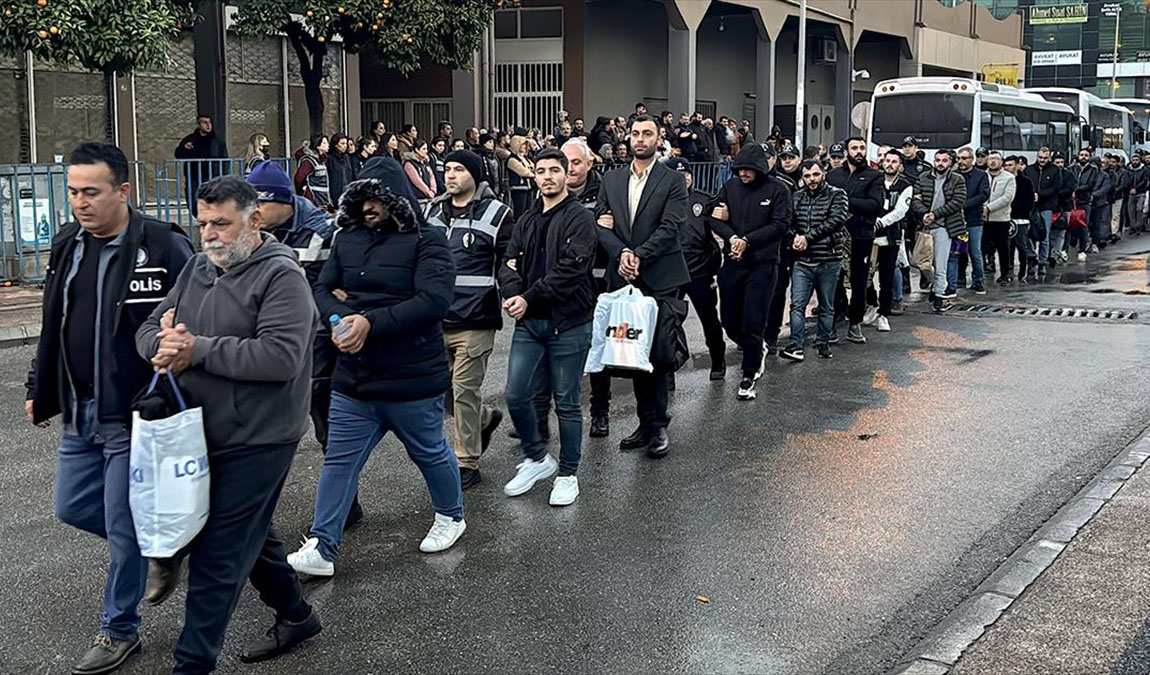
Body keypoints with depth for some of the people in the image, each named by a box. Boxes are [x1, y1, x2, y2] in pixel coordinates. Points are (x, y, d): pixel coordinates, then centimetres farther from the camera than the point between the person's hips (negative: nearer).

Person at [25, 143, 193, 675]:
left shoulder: (165, 247, -16)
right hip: (79, 411, 8)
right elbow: (52, 327, 17)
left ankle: (119, 631, 20)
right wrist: (39, 389, 18)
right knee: (72, 508, 17)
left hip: (136, 414, -7)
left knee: (124, 526, 2)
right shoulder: (67, 245, 6)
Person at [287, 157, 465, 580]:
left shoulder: (426, 241, -11)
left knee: (430, 452, 15)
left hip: (412, 379, -5)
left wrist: (372, 323, -27)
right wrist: (338, 318, -15)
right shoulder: (347, 239, 6)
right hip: (354, 378, 5)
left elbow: (434, 300, -23)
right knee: (339, 461, 4)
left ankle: (451, 516, 40)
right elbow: (323, 288, 9)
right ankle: (321, 548, 8)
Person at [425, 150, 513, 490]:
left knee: (464, 390, -3)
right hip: (436, 320, 6)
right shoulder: (432, 211, 12)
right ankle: (485, 418, 40)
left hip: (474, 321, -6)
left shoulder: (496, 214, -5)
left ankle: (467, 463, 9)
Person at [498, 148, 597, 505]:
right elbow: (510, 262, 6)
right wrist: (512, 293, -16)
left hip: (567, 323, -6)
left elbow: (571, 269, -17)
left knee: (566, 403, 4)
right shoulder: (527, 220, 13)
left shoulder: (580, 218, -7)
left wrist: (529, 298, -17)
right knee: (516, 396, 5)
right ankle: (538, 458, 27)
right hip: (529, 322, 6)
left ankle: (567, 474, 18)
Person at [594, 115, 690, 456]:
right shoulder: (611, 179, 12)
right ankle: (646, 423, 17)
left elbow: (670, 227, -10)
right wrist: (621, 253, -12)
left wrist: (638, 256, -17)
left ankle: (657, 425, 5)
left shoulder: (672, 180, 0)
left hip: (660, 278, -4)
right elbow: (602, 223, 5)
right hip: (624, 276, 4)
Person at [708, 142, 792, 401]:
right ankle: (756, 352, 39)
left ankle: (749, 375, 11)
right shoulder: (730, 186, 6)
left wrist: (748, 240, -16)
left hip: (762, 264, -4)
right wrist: (732, 237, -16)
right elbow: (715, 218, 3)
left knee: (752, 325, -4)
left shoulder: (777, 189, -5)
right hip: (732, 262, 5)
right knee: (729, 321, 11)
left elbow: (780, 225, -10)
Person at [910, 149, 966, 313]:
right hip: (924, 226, 2)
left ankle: (939, 296, 5)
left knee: (940, 266, -3)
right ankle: (934, 286, 25)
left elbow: (958, 202, -7)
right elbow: (915, 200, 1)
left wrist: (935, 214, -13)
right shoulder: (923, 178, 9)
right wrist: (924, 214, -19)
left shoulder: (958, 180, 3)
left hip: (943, 227, -2)